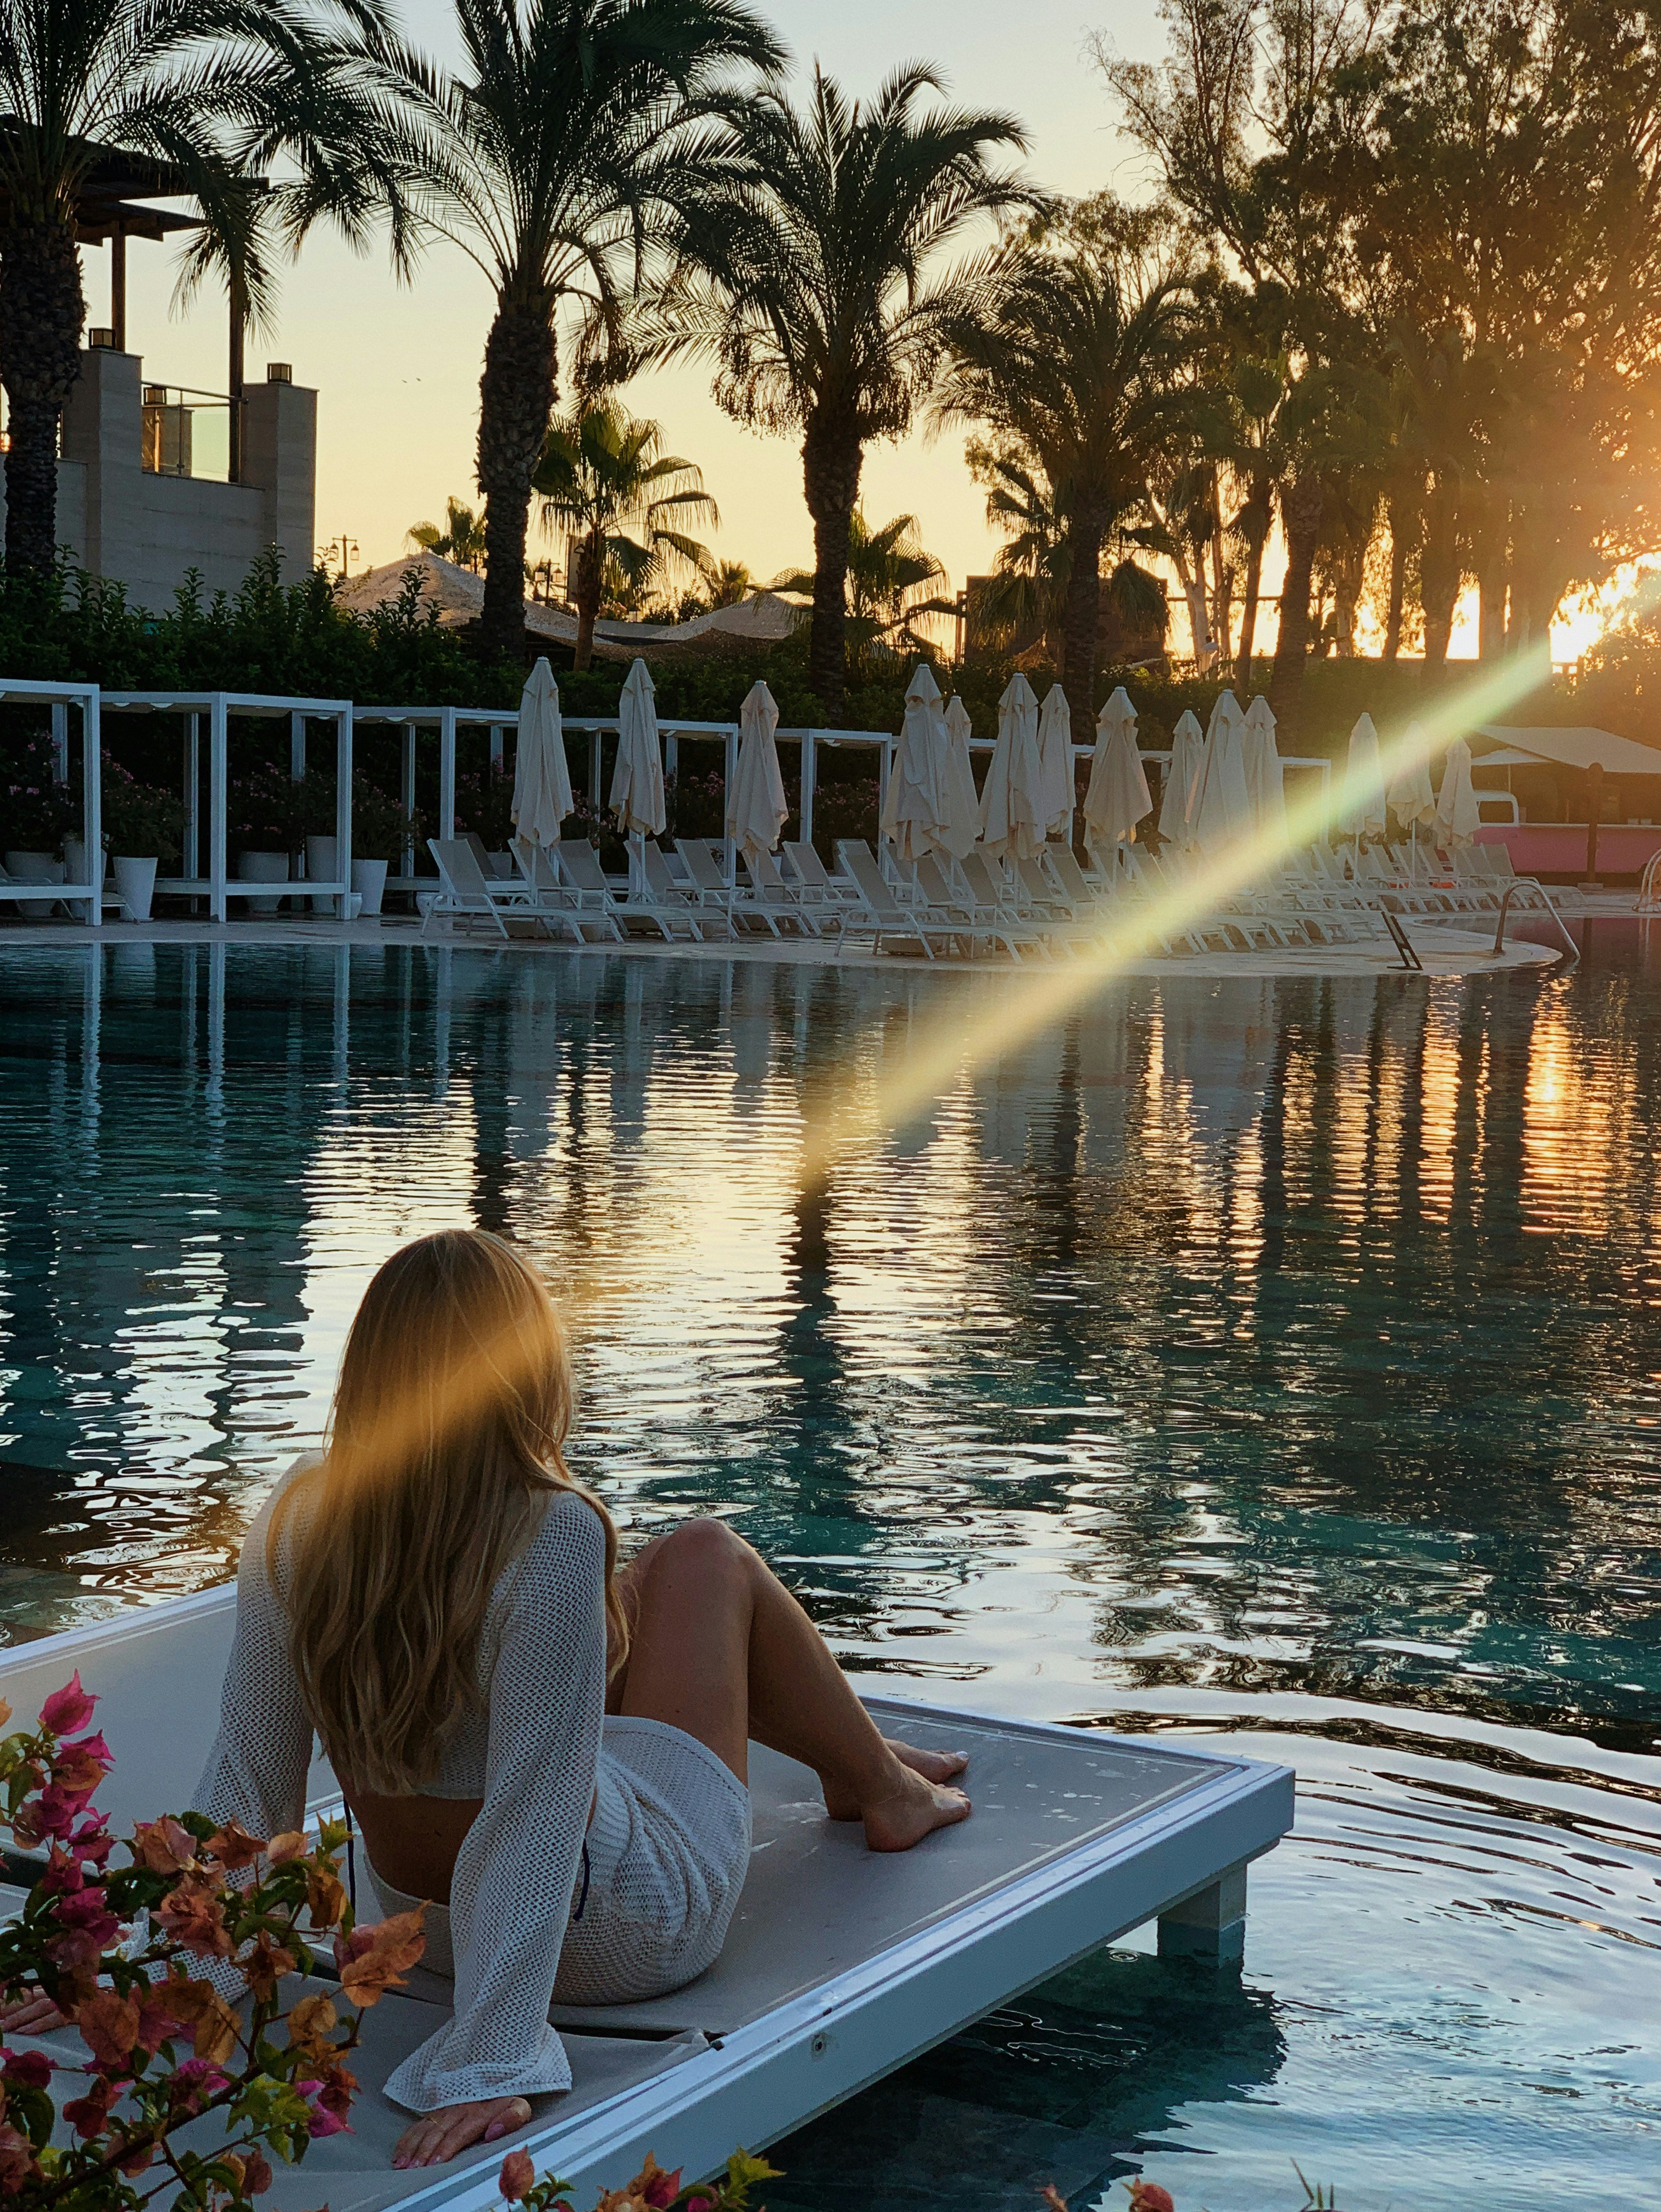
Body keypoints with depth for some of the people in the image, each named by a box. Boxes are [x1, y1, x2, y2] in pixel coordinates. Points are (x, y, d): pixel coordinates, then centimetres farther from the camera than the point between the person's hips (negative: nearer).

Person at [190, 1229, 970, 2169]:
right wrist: (492, 2066, -32)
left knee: (661, 1573, 25)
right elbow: (534, 1817, -36)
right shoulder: (551, 1538, -33)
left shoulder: (295, 1524, -17)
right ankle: (881, 1789, 39)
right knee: (710, 1559, 15)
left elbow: (249, 1782, -12)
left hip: (426, 1919, 6)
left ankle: (867, 1764, 52)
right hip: (629, 1931, -5)